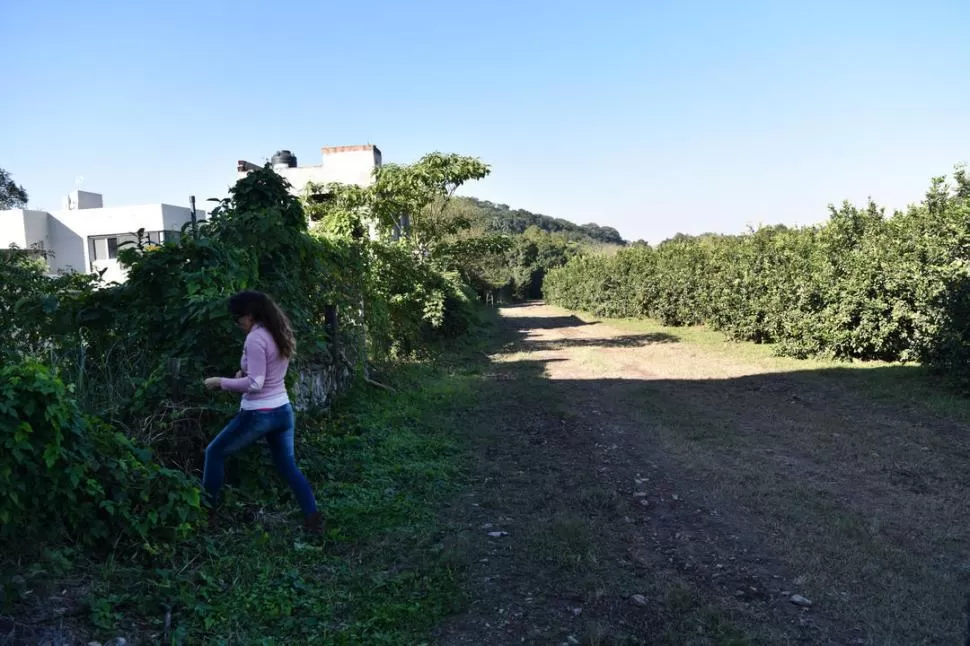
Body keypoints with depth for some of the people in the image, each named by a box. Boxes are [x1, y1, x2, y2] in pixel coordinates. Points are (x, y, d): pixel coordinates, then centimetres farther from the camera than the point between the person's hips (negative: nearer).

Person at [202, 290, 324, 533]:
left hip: (258, 415, -8)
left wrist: (220, 382, -14)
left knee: (214, 452, 14)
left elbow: (254, 384, -23)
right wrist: (246, 373, 10)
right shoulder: (280, 334, 8)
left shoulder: (255, 338, -19)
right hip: (283, 411, 8)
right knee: (289, 467, 14)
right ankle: (314, 519, 10)